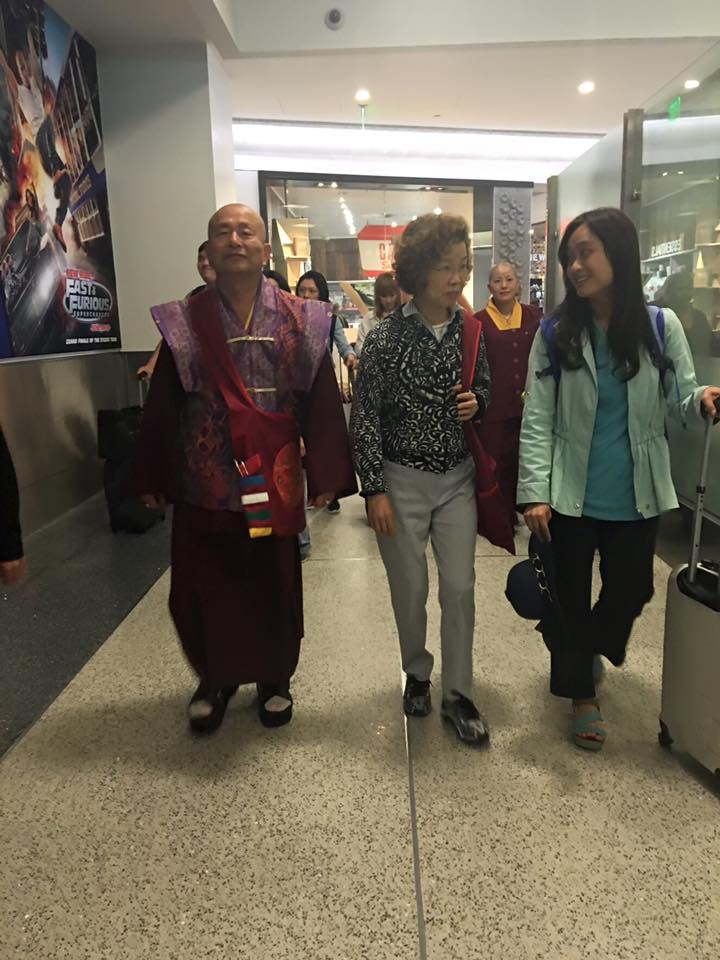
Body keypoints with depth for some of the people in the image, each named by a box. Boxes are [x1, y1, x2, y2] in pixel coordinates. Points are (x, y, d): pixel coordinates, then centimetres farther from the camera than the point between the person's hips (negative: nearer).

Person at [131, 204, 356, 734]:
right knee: (203, 588, 9)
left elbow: (322, 402, -2)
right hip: (205, 482, 1)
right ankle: (215, 679, 34)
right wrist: (152, 478, 4)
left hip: (275, 482, 0)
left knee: (275, 586, 12)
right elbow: (162, 406, 3)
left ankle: (274, 678, 35)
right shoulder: (184, 323, 3)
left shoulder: (302, 321, 1)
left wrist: (325, 475, -5)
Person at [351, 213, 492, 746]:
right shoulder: (386, 337, -12)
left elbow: (485, 389, 15)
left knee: (461, 587, 5)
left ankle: (458, 693, 22)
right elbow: (364, 417, -10)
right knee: (410, 590, 10)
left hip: (458, 479, 3)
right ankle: (417, 674, 35)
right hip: (401, 481, -3)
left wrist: (477, 402, -10)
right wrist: (374, 490, -12)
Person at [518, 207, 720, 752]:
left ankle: (591, 649, 51)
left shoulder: (662, 327, -3)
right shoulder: (555, 334, -7)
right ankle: (582, 692, 34)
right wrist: (536, 493, -14)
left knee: (631, 591, 18)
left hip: (637, 496, 2)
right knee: (570, 597, 11)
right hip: (571, 496, -2)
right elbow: (538, 420, -8)